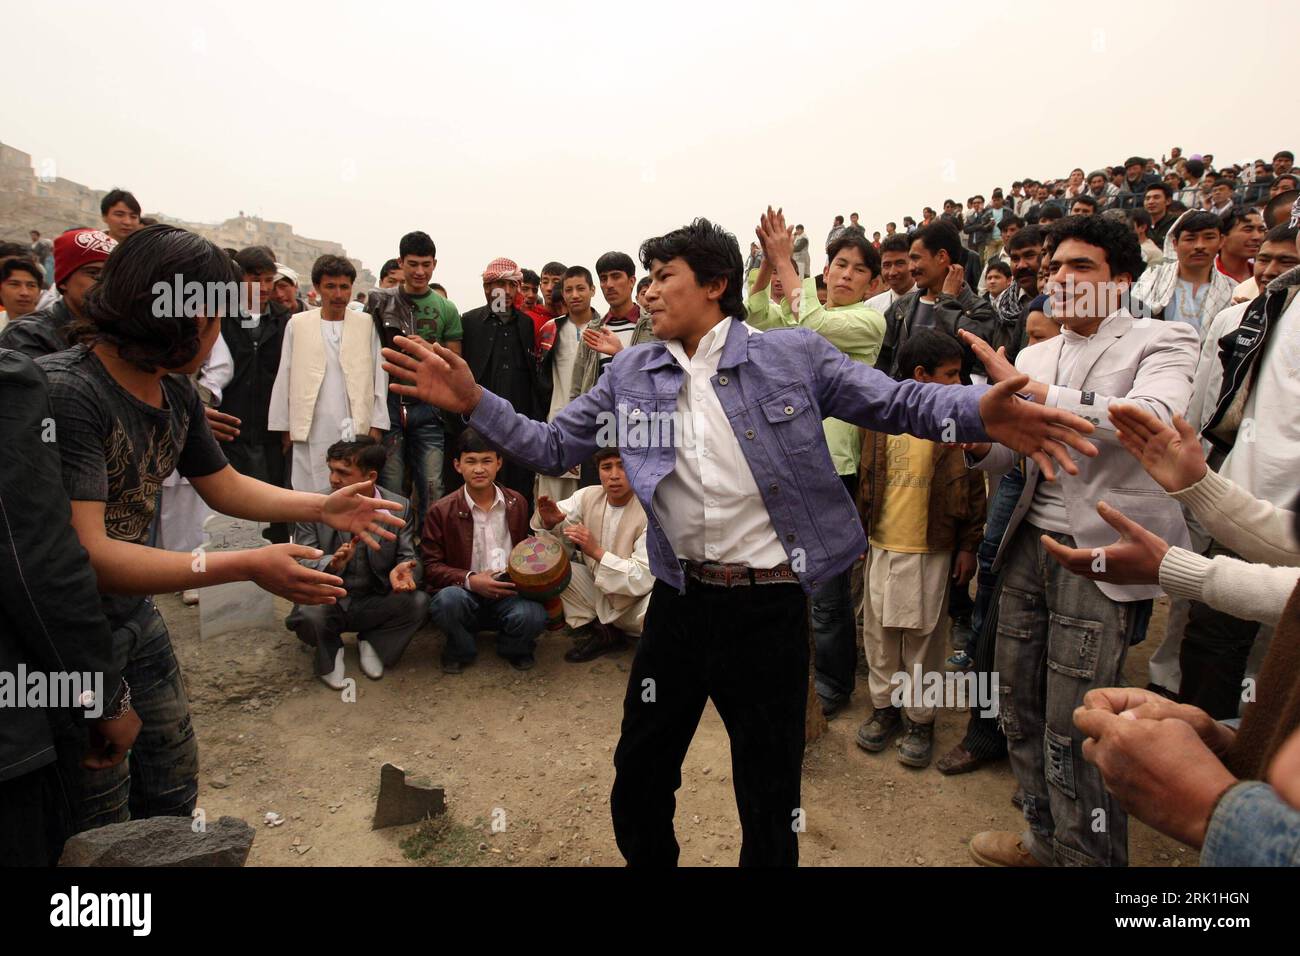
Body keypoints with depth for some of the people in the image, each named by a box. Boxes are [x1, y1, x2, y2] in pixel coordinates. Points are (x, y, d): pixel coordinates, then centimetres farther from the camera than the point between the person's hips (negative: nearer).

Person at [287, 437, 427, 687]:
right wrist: (332, 563, -35)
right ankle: (330, 651, 5)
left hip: (375, 604, 1)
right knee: (308, 615, -34)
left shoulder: (400, 507, -6)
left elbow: (408, 556, -2)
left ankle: (371, 643, 6)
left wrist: (402, 569, -29)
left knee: (418, 602, -26)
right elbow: (301, 562, -12)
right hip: (328, 601, -1)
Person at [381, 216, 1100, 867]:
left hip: (769, 604, -3)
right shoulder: (630, 376, 3)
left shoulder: (793, 354, -6)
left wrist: (978, 414, -23)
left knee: (769, 791, 15)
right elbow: (554, 447, 4)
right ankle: (648, 858, 48)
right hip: (679, 598, 4)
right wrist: (473, 402, -9)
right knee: (639, 774, 19)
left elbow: (896, 403, -3)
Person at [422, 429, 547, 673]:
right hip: (466, 593, -1)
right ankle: (460, 651, -1)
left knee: (533, 616, -30)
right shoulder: (441, 511, -4)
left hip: (509, 593, 1)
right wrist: (470, 580, -19)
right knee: (448, 598, -36)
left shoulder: (517, 503, 6)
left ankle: (513, 648, 9)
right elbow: (430, 566, -4)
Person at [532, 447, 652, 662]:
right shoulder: (588, 496, -8)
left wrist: (596, 551, -32)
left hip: (636, 603, -5)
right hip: (600, 594, 6)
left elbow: (645, 578, -25)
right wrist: (549, 521, -21)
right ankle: (597, 633, -3)